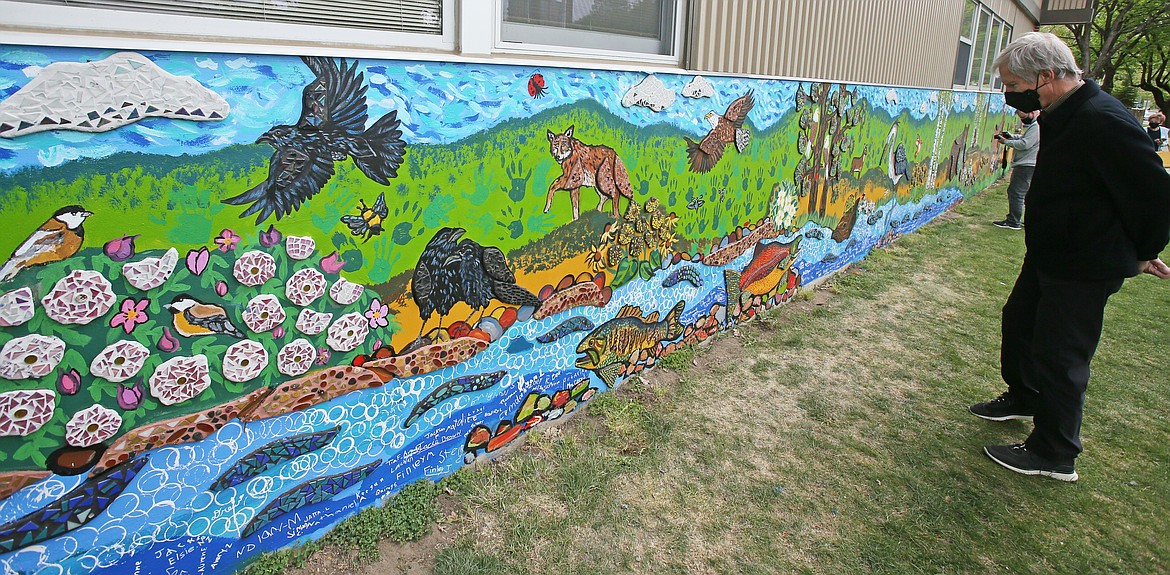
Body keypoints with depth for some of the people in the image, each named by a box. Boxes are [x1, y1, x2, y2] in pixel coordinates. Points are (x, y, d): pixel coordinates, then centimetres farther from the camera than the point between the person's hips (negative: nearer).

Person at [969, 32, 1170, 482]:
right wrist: (1131, 252, 19)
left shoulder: (1104, 123, -28)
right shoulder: (1064, 116, 4)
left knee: (1059, 358, 1)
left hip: (1085, 269, -10)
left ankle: (1054, 456, 17)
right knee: (1019, 321, 24)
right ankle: (1022, 399, 48)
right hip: (1049, 256, 10)